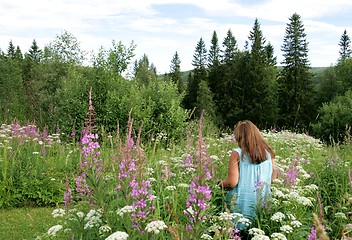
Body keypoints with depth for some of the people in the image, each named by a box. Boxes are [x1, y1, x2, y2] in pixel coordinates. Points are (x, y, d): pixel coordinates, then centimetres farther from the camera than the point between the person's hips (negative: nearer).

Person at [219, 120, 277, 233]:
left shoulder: (237, 154, -10)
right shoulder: (268, 153, 2)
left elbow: (232, 182, -13)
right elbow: (273, 177, 13)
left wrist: (221, 183, 7)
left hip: (242, 204, -5)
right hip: (263, 202, 5)